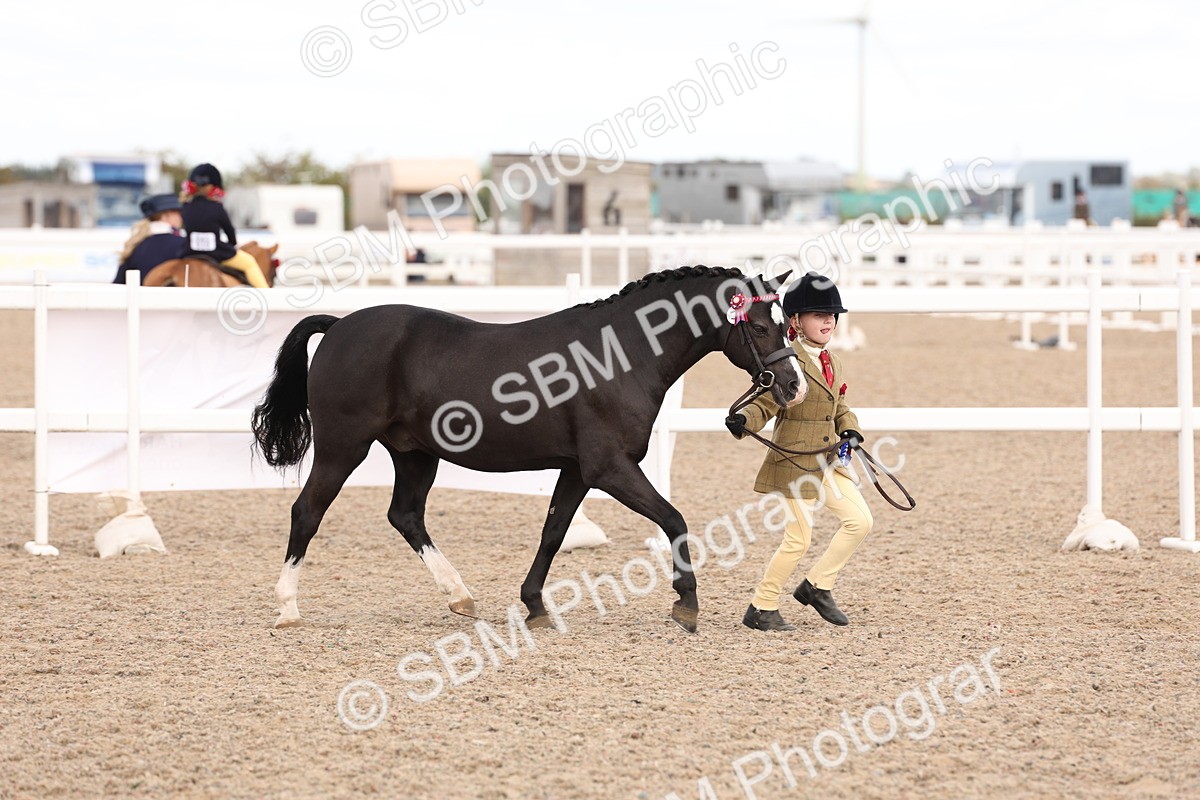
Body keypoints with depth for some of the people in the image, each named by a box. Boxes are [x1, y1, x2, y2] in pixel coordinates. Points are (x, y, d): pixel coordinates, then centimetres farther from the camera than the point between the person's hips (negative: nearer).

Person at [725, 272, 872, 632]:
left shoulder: (833, 364, 12)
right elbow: (764, 404, -17)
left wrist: (850, 430, 1)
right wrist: (743, 421, -36)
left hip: (828, 460, 8)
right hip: (794, 462, -8)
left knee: (860, 521, 4)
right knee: (798, 539, -5)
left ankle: (817, 586, 17)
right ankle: (761, 609, 9)